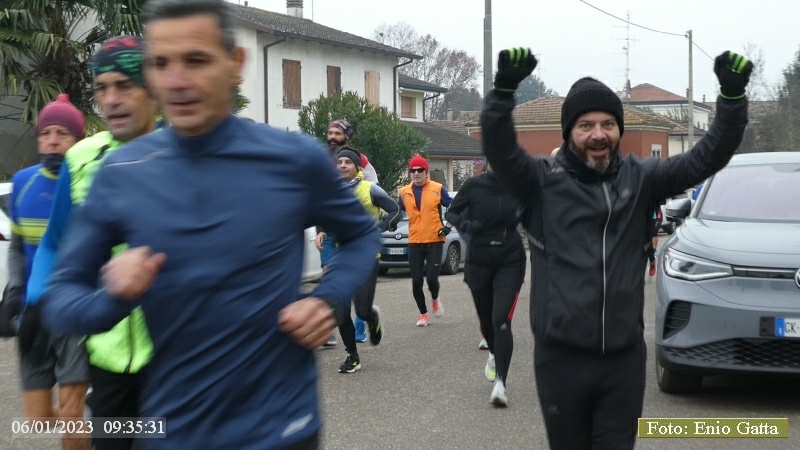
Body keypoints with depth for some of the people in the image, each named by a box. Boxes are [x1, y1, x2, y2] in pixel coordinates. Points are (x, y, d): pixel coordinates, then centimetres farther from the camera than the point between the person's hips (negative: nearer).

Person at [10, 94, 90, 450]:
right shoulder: (23, 182, 6)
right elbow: (16, 247, 15)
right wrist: (17, 294, 0)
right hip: (34, 315, 4)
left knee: (70, 418, -8)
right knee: (37, 420, 6)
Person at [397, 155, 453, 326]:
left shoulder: (438, 189, -2)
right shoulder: (404, 192, 5)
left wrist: (448, 226, -6)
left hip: (434, 241, -3)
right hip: (414, 243, 3)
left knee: (431, 278, -10)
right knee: (416, 282, 1)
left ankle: (435, 299, 24)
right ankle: (423, 314, 19)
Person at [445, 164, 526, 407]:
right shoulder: (474, 185, -9)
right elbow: (451, 213, 1)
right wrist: (464, 224, -19)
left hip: (510, 262, -1)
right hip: (479, 262, 1)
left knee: (501, 320, -17)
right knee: (486, 319, 16)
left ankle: (500, 382, -22)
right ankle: (494, 353, 49)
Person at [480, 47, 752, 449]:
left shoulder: (640, 178, 4)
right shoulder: (544, 181, -4)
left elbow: (707, 157, -6)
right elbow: (498, 149, -22)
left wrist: (732, 96, -20)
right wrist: (505, 88, -39)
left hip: (625, 357, 2)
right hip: (560, 357, -2)